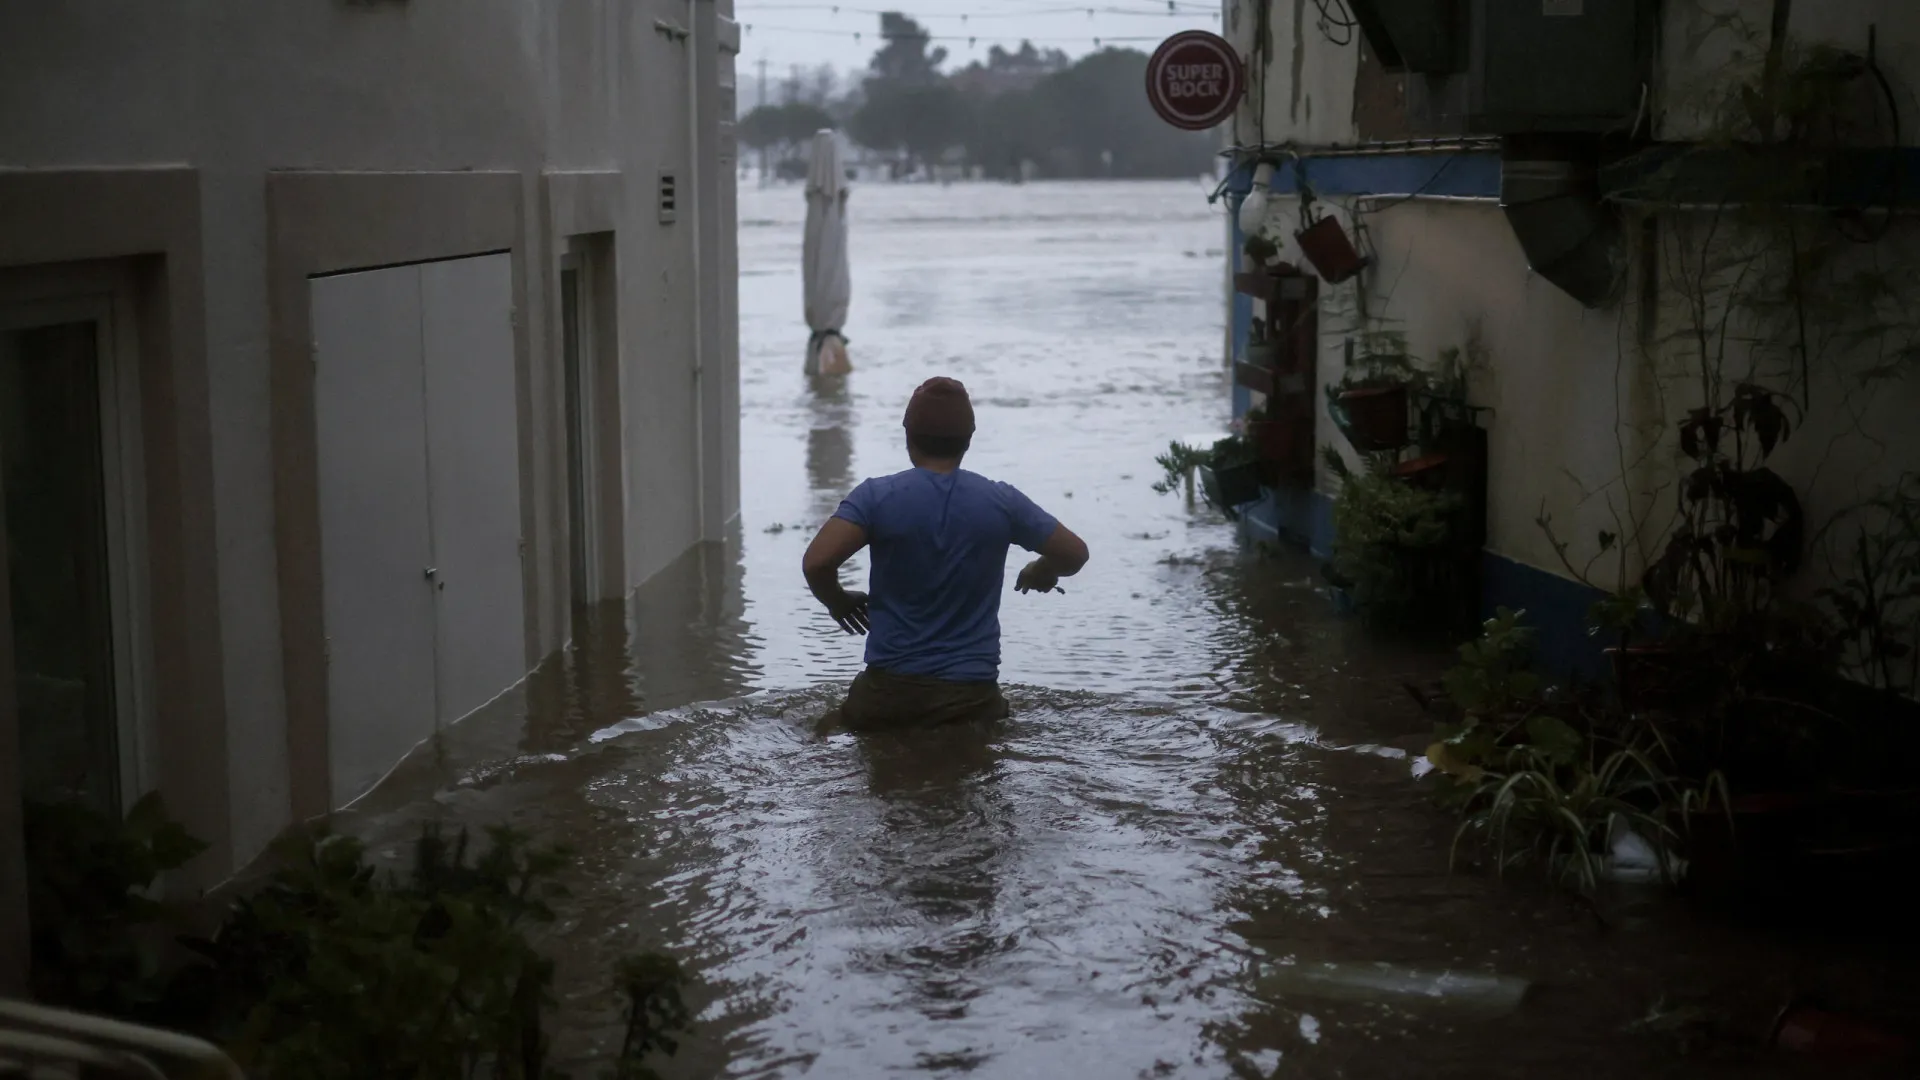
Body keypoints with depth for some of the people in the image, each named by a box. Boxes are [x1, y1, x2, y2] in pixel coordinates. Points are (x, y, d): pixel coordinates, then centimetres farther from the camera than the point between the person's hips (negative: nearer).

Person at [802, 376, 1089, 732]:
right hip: (972, 695, 1)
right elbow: (1075, 554, 6)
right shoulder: (1001, 501, -1)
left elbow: (816, 562, -18)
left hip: (891, 689, 0)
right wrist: (1043, 572, 28)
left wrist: (838, 601, 4)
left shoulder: (877, 497, -7)